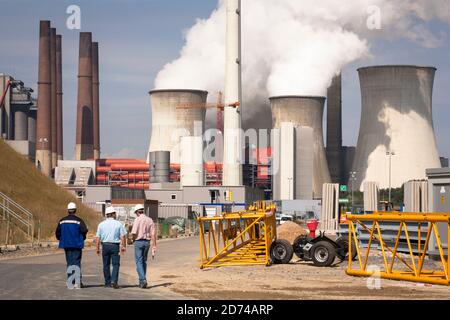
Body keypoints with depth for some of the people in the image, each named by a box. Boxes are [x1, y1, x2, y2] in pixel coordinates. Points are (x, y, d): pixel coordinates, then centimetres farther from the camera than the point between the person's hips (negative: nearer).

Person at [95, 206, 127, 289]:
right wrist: (123, 246, 4)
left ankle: (108, 282, 13)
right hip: (115, 245, -2)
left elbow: (98, 238, 3)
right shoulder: (118, 224, -2)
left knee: (106, 265, 10)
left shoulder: (101, 224, 4)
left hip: (105, 245, 2)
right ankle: (114, 281, -15)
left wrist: (97, 248, 8)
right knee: (115, 264, 0)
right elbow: (122, 237, -4)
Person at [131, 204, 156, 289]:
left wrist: (133, 239, 6)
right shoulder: (150, 220, 5)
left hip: (139, 241, -5)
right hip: (147, 242, 5)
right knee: (144, 261, 16)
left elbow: (134, 233, -16)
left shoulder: (137, 220, -10)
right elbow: (153, 234, 1)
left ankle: (143, 280, -17)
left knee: (139, 262, -3)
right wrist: (154, 247, 1)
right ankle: (142, 281, 22)